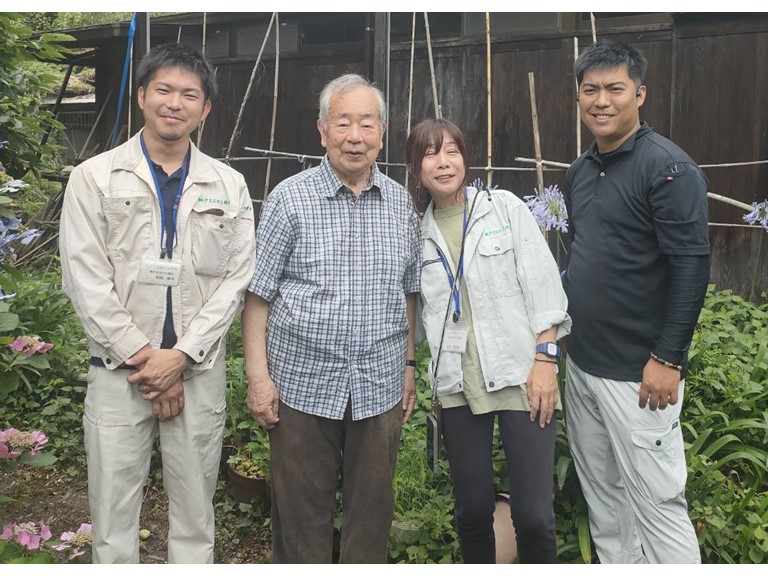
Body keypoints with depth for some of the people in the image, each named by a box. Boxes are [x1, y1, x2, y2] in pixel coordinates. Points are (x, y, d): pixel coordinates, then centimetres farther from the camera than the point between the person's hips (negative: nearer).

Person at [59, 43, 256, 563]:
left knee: (196, 515, 11)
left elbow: (237, 278, 0)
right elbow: (86, 280, -5)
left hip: (199, 370, 1)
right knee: (113, 511, 7)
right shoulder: (95, 176, 1)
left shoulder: (229, 185, 6)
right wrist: (141, 357, -10)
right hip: (119, 370, -1)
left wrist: (181, 355, -10)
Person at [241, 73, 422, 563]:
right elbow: (257, 295, -4)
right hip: (303, 383, -2)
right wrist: (259, 376, -8)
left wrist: (409, 365, 11)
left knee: (373, 511, 14)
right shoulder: (290, 199, -5)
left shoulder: (402, 204, 6)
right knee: (302, 512, 10)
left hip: (380, 387, 3)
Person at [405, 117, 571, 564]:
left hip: (521, 376, -2)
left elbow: (543, 284, -2)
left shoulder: (505, 207, 2)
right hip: (458, 386, 3)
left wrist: (545, 359, -9)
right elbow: (416, 311, 13)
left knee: (534, 514, -3)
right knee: (473, 510, 9)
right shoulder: (418, 232, 9)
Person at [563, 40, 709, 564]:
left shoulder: (668, 166, -12)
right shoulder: (580, 172, 11)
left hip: (638, 374, -7)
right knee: (601, 495, 17)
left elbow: (692, 266, -17)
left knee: (656, 502, 1)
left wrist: (667, 359, -19)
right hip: (582, 364, 8)